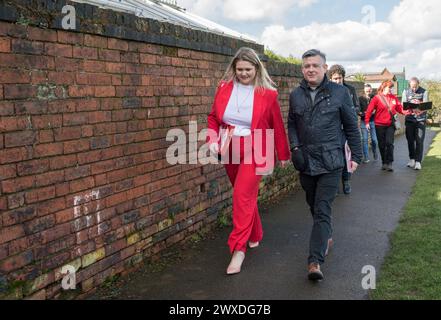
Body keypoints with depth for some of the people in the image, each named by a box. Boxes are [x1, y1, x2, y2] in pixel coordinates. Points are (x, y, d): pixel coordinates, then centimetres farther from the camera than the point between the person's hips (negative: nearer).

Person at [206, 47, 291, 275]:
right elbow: (213, 117, 8)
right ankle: (255, 235, 39)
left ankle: (238, 249, -8)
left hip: (255, 152, -4)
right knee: (246, 195, 18)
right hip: (231, 151, 4)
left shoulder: (267, 93, -10)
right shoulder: (224, 87, -1)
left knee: (243, 196, -13)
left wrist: (283, 155, 6)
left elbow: (277, 126, -2)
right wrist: (213, 139, -9)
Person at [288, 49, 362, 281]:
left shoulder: (339, 93, -2)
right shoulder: (296, 95, 7)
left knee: (322, 209, -10)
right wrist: (294, 147, 0)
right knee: (313, 205, 17)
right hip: (305, 161, 4)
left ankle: (315, 261, -13)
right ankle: (326, 237, 42)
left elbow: (351, 126, 4)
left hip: (331, 162, -4)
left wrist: (356, 155, 3)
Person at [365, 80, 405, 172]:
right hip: (380, 125, -1)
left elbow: (400, 108, 8)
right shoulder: (377, 98, -5)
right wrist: (367, 122, -12)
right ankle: (384, 163, 19)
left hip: (390, 125, 2)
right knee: (382, 145, 7)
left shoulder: (394, 97, 6)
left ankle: (389, 163, -5)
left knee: (389, 143, -8)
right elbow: (369, 110, -7)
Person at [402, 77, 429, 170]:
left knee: (419, 141, -6)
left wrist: (420, 110, -30)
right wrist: (409, 109, -21)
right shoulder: (406, 91, 5)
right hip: (409, 119, 2)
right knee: (410, 140, 7)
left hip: (421, 119, -2)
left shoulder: (424, 92, -1)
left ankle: (418, 162, -4)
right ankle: (412, 159, 21)